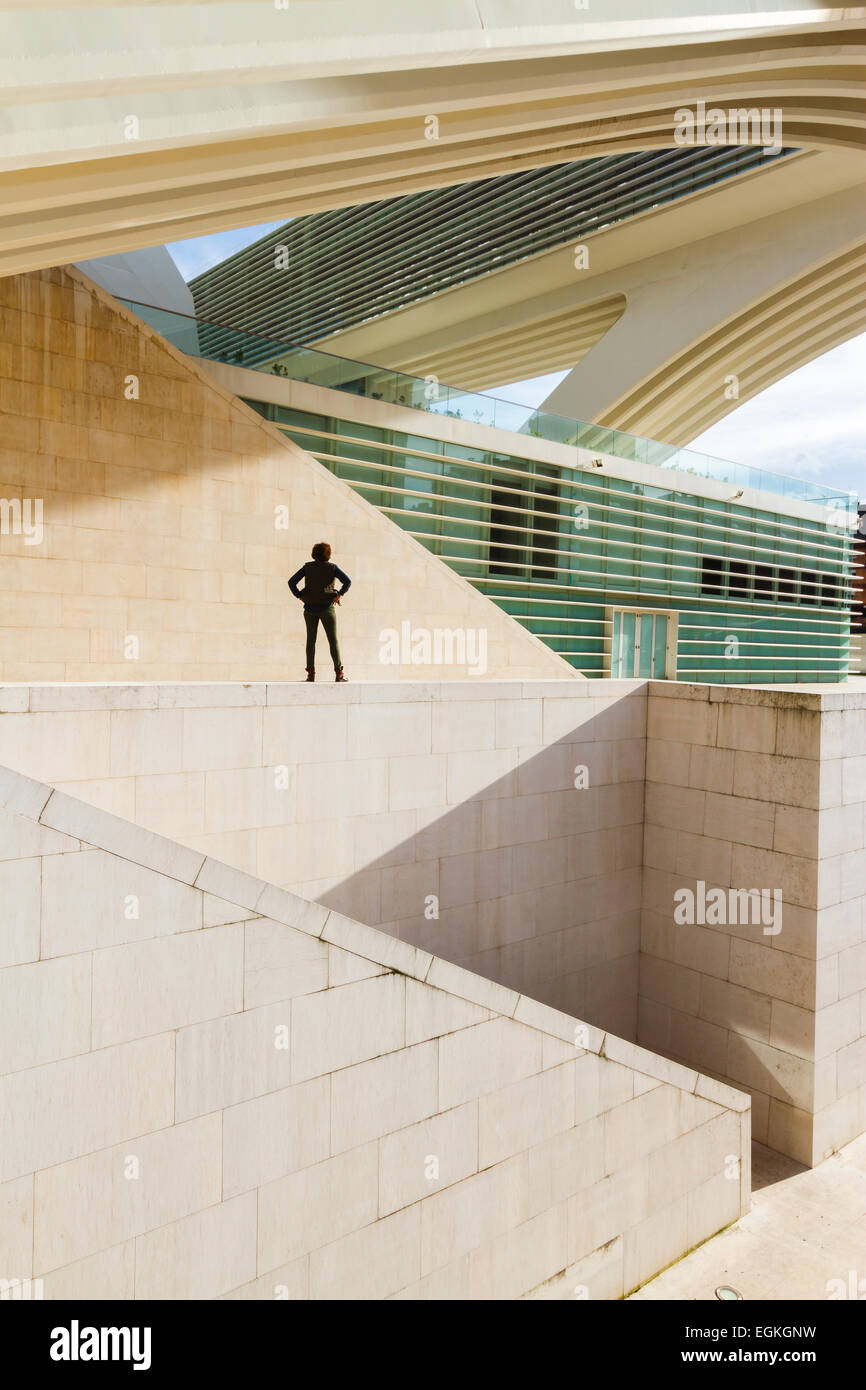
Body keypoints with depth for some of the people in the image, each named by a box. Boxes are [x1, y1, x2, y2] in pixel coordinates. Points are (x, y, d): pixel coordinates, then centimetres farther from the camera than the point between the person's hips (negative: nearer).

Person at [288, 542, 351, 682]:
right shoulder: (332, 567, -2)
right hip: (327, 607, -2)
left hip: (310, 607, 2)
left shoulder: (307, 567, 4)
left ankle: (311, 673, 1)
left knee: (311, 639, 7)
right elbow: (348, 581, -11)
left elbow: (291, 582, 0)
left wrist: (299, 596, 4)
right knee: (333, 640, 3)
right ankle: (338, 673, -1)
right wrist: (339, 594, -4)